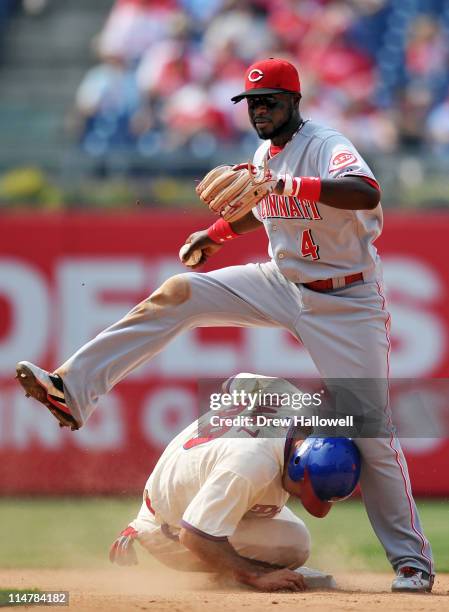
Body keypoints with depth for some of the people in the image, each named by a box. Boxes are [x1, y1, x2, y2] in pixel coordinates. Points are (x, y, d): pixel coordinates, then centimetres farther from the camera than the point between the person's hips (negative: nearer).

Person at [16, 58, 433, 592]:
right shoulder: (265, 155, 4)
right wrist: (219, 232, 11)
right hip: (283, 283, 7)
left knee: (370, 432, -8)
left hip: (347, 302, -7)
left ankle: (412, 561, 2)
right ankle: (74, 390, -12)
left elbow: (368, 193, -42)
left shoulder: (326, 147, -20)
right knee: (177, 295, -8)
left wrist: (291, 185, -50)